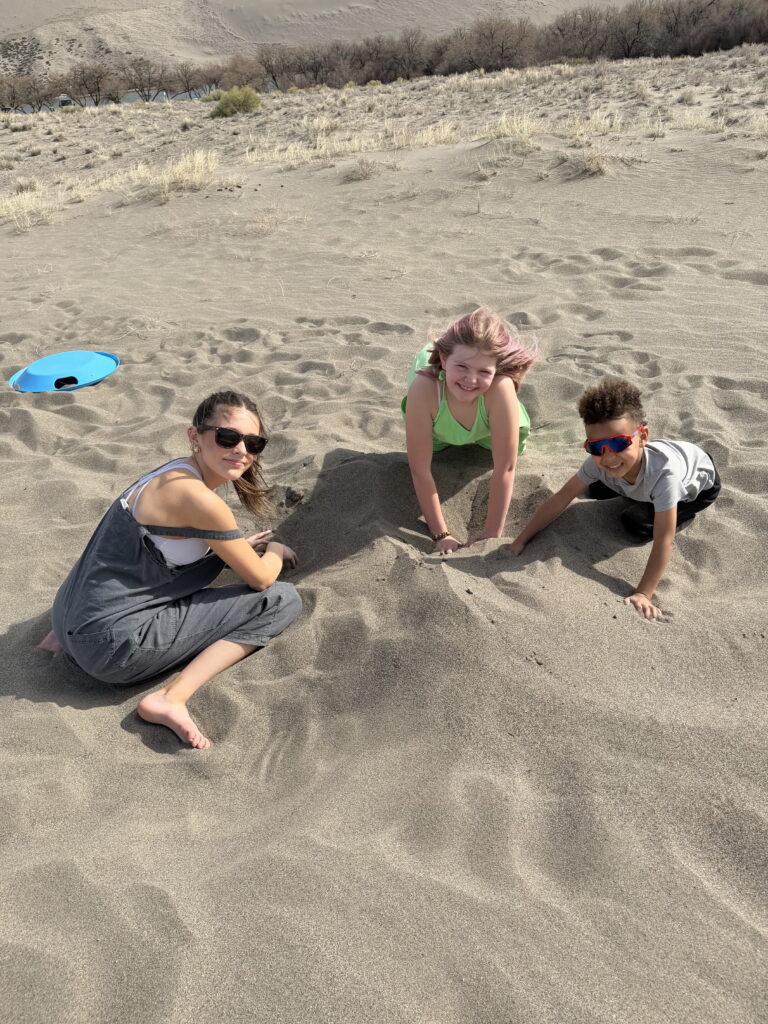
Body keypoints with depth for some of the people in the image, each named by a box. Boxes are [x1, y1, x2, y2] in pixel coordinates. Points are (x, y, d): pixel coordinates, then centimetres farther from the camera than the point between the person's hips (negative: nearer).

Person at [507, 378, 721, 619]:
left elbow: (663, 541, -44)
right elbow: (560, 500, -28)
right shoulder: (597, 461, -34)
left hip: (700, 483, -5)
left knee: (637, 525, -21)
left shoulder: (664, 471, -47)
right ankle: (640, 493, 17)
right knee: (594, 489, -9)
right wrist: (519, 542, -31)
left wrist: (643, 594, -47)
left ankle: (684, 511, 6)